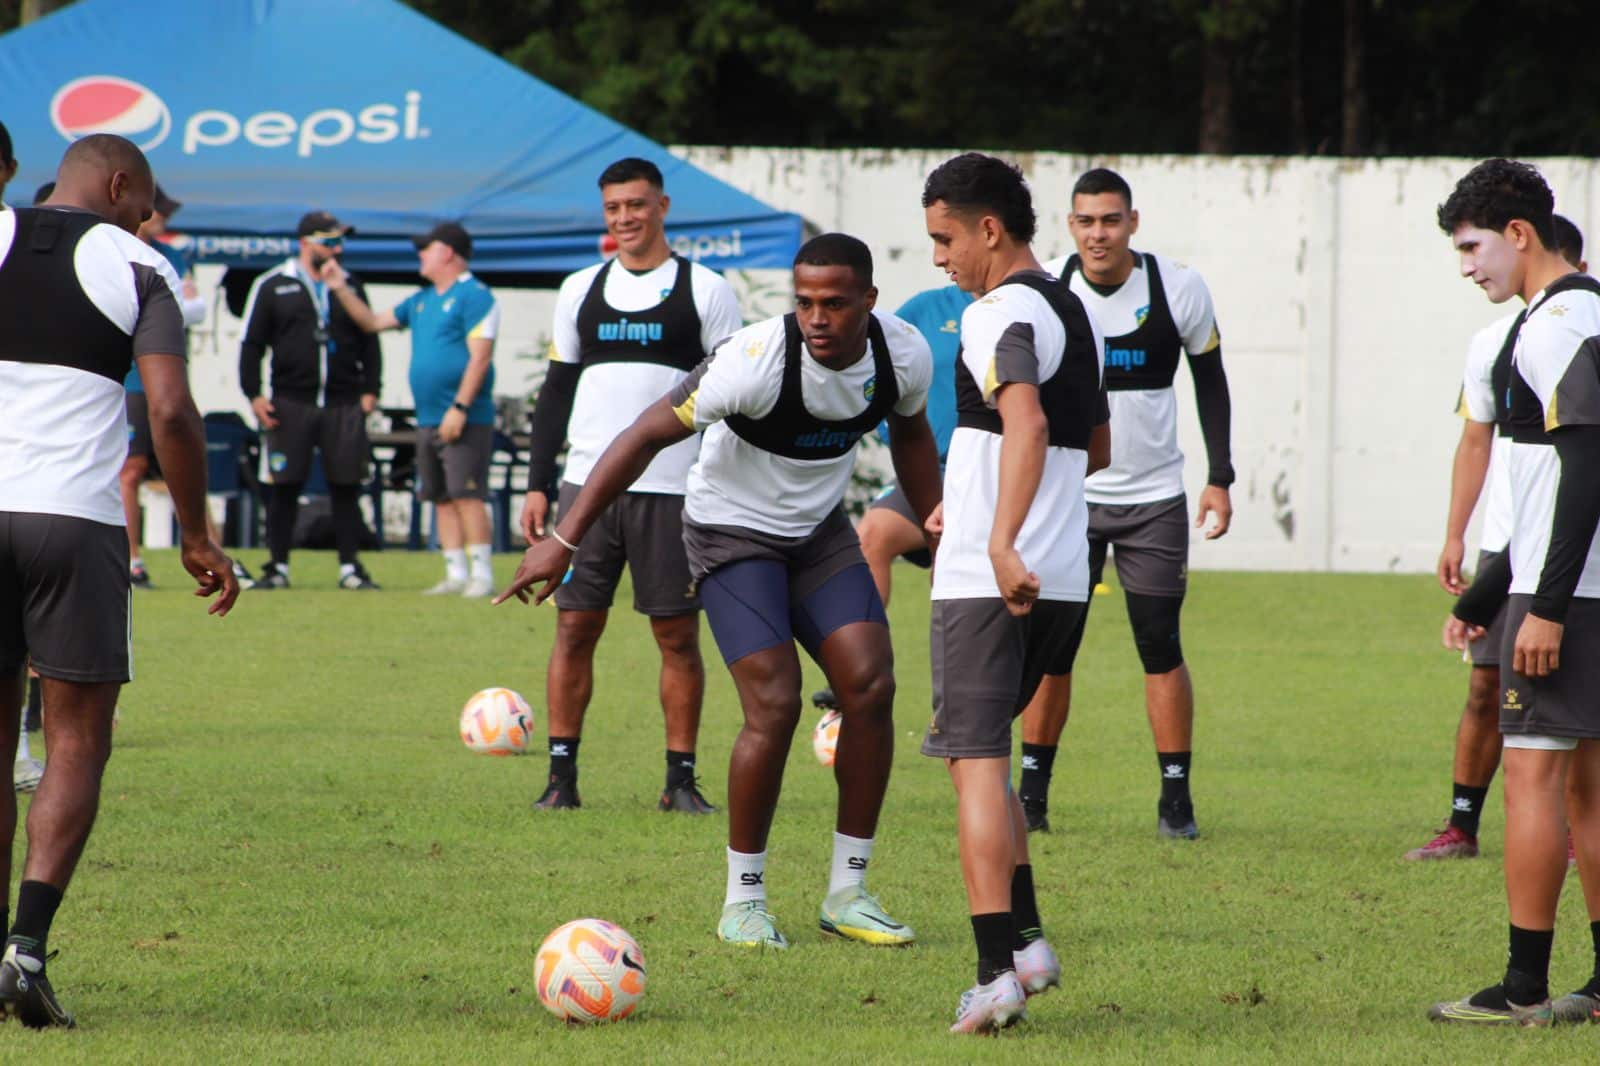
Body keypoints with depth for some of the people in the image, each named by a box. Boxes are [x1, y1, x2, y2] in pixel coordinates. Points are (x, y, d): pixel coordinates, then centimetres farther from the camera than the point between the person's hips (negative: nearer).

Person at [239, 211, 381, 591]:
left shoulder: (350, 287, 13)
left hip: (344, 404, 2)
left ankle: (350, 566, 6)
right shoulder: (272, 286, 4)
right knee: (284, 487, -1)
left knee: (346, 488, 1)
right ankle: (278, 566, 5)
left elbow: (369, 342, 16)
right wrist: (254, 395, -4)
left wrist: (370, 391, 6)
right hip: (291, 401, -2)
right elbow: (251, 343, 4)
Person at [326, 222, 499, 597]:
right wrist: (341, 289, 18)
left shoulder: (474, 296, -7)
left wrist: (459, 407, -21)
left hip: (464, 420, -9)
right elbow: (373, 322, 27)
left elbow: (480, 356, -15)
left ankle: (481, 575, -12)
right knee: (442, 498, 7)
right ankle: (456, 574, 10)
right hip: (429, 421, 9)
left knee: (466, 495, -12)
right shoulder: (423, 300, 19)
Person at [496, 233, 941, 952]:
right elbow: (649, 435, -26)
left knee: (871, 685, -9)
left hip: (821, 529, 5)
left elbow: (910, 434, 11)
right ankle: (743, 900, -3)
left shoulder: (904, 355, -13)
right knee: (775, 705, -18)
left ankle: (847, 893, 2)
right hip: (733, 533, -5)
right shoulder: (757, 360, -30)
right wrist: (564, 540, -29)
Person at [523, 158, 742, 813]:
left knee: (678, 635, 0)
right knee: (574, 627, 0)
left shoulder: (705, 291, 3)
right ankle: (561, 775, 5)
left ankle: (681, 779, 6)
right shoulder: (581, 290, 13)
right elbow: (556, 391, 16)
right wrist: (537, 484, 9)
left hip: (673, 490, -3)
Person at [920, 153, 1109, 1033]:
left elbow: (1026, 422, -31)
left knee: (975, 763, -7)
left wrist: (1002, 541, -40)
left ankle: (998, 972, -13)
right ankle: (1026, 938, 15)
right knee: (977, 752, 21)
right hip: (1063, 579, 9)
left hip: (987, 581, -9)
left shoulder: (1001, 314, -12)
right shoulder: (1072, 312, 17)